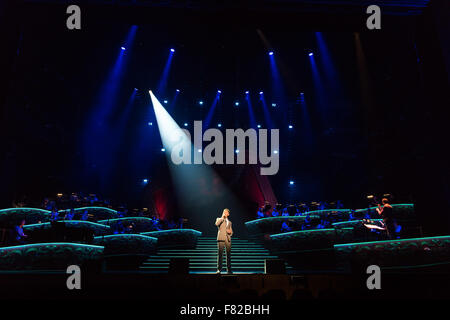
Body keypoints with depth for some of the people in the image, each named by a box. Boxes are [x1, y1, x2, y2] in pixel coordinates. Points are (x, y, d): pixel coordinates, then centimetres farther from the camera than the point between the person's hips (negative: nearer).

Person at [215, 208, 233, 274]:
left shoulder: (229, 222, 24)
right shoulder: (219, 219, 14)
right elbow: (217, 224, -11)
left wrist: (230, 232, 0)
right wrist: (222, 217, -6)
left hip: (228, 239, 3)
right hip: (221, 239, -3)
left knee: (228, 254, -1)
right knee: (220, 254, -8)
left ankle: (229, 269, 3)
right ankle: (219, 269, -8)